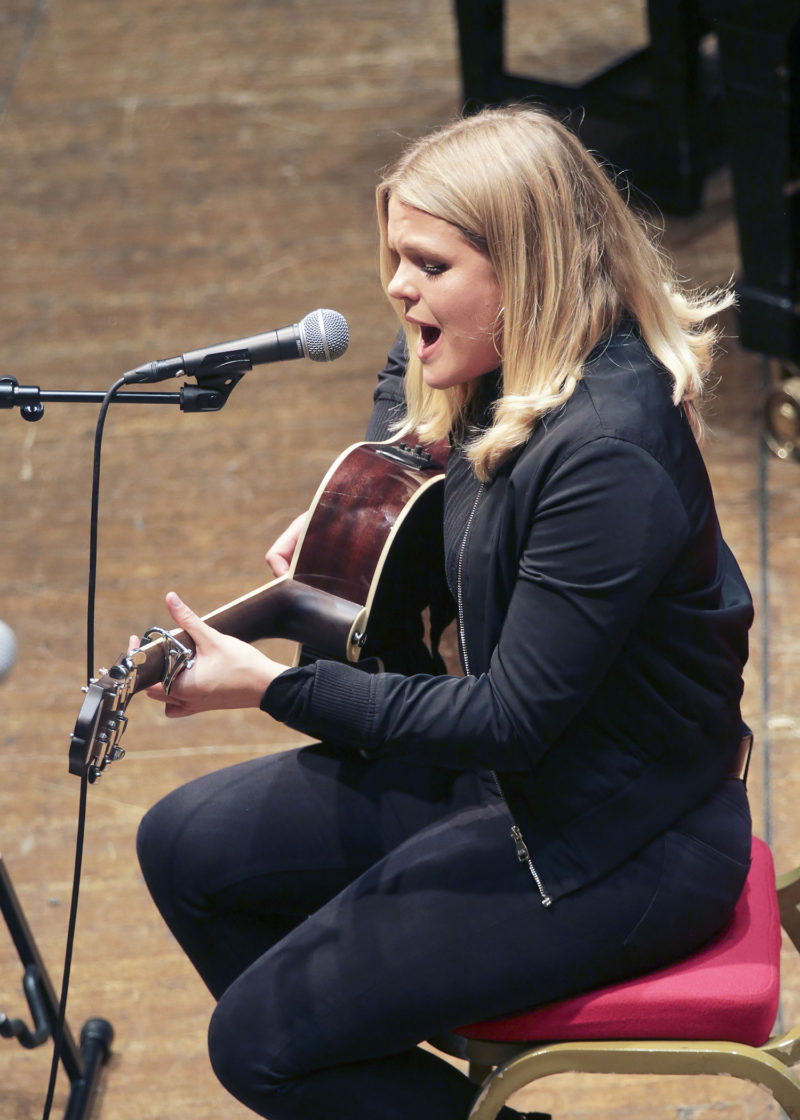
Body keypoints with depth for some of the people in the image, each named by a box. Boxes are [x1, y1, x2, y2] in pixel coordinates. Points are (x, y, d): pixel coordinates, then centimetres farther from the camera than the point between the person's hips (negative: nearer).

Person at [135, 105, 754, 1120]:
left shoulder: (608, 455, -30)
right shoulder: (496, 372, -2)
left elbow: (515, 719, -29)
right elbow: (410, 362, 25)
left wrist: (273, 686, -27)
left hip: (621, 845, -9)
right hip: (501, 770, 9)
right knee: (186, 845, 10)